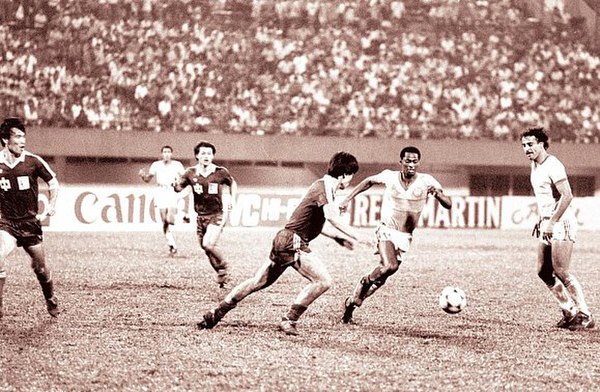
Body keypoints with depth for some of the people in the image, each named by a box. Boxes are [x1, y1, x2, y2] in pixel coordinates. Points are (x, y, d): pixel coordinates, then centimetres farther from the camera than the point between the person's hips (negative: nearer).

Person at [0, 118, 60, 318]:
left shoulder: (33, 162, -7)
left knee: (40, 266, 10)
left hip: (30, 222, 1)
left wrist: (52, 204, -2)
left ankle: (51, 300, 37)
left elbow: (53, 181, 8)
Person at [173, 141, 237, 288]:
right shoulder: (191, 173, -1)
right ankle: (222, 275, 31)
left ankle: (223, 267, 6)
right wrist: (175, 184, -24)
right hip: (201, 216, 4)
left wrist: (232, 199, -2)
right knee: (206, 249, 10)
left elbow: (233, 184, 11)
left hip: (217, 214, -4)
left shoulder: (221, 172, -7)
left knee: (208, 244, -22)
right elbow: (178, 188, -2)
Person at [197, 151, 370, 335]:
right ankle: (289, 321, -11)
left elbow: (318, 225, 27)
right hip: (293, 242, -10)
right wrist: (356, 237, -28)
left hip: (284, 239, 10)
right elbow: (331, 216, -29)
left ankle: (214, 315, 19)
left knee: (258, 282, 15)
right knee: (323, 281, -15)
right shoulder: (324, 186, -12)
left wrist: (341, 238, 22)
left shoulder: (323, 186, 19)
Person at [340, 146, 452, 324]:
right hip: (386, 231, -2)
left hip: (405, 238, 3)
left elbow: (448, 205, -12)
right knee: (389, 267, -28)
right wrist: (348, 198, 6)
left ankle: (352, 303, 23)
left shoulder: (426, 182, -9)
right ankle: (367, 281, 3)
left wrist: (438, 193, -33)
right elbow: (369, 181, 13)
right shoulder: (389, 177, -7)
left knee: (383, 275, 4)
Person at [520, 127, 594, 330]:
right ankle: (569, 312, 16)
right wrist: (540, 220, 17)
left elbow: (567, 196, -23)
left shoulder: (552, 165, -15)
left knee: (561, 272, -12)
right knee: (543, 272, 7)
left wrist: (551, 222, -22)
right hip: (547, 224, 10)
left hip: (562, 223, -10)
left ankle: (585, 315, -6)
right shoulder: (535, 166, 14)